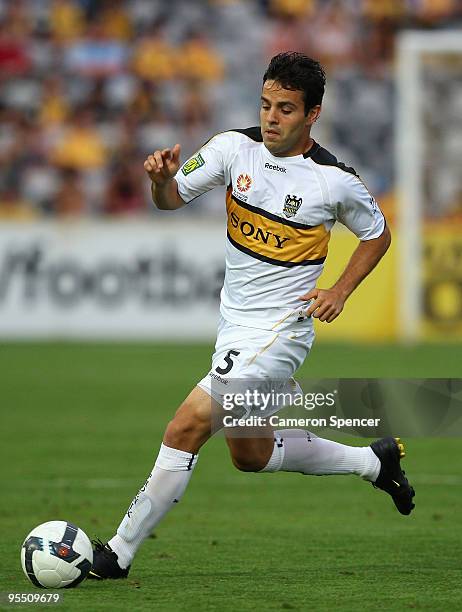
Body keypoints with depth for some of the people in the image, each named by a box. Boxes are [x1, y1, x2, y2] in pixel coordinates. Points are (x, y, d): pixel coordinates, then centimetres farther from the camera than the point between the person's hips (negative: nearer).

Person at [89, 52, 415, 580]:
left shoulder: (335, 180, -13)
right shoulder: (235, 147, -4)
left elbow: (377, 235, 5)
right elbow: (171, 199, -2)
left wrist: (339, 291, -9)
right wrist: (162, 177, -26)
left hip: (279, 332, -7)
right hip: (234, 322, 7)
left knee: (187, 427, -18)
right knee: (251, 454, 20)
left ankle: (119, 553, -8)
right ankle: (373, 462, 40)